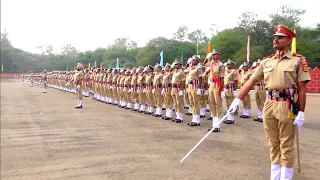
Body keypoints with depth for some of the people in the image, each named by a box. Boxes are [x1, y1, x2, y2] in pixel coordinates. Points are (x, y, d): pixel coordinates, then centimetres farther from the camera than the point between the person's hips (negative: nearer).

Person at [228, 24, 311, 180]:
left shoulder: (298, 60, -2)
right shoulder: (266, 61, 10)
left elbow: (301, 89, -5)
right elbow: (251, 82, 7)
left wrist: (301, 113, -9)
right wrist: (237, 100, -1)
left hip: (287, 106, -4)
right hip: (269, 105, 5)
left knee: (286, 145, 5)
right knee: (273, 144, 13)